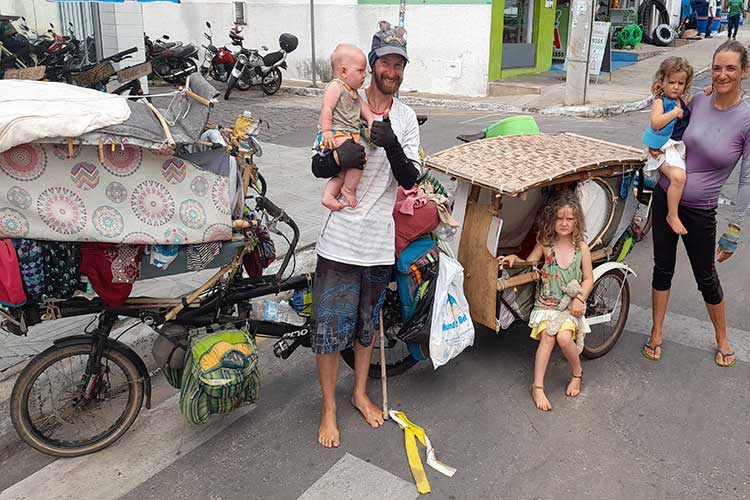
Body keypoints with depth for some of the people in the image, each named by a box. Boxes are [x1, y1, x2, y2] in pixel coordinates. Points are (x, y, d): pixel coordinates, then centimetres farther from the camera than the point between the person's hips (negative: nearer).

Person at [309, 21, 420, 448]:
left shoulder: (406, 118, 4)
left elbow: (409, 179, -6)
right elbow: (318, 167, -6)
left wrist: (392, 146, -26)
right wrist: (339, 158, -30)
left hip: (379, 240, 3)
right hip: (340, 238, -3)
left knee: (368, 323, 19)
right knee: (330, 328, 3)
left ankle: (360, 392, 40)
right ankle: (329, 409, 22)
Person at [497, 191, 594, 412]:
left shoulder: (581, 247, 2)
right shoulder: (545, 244, 3)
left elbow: (588, 279, 4)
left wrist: (579, 298, -11)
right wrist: (514, 258, -9)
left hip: (571, 304, -1)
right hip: (546, 302, 1)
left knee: (564, 337, -25)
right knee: (547, 336, -23)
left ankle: (577, 374, 5)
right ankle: (537, 386, -18)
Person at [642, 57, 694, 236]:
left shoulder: (683, 101, 11)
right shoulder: (660, 101, -12)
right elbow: (655, 123, -29)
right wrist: (675, 112, -24)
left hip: (680, 146, 9)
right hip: (665, 149, -9)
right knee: (678, 176, -29)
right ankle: (672, 216, -16)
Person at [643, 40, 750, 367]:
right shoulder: (698, 101, -4)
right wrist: (659, 146, -3)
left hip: (699, 211, -3)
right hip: (665, 196, 3)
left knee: (706, 278, 11)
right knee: (662, 268, 13)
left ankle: (722, 340, 36)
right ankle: (657, 334, 30)